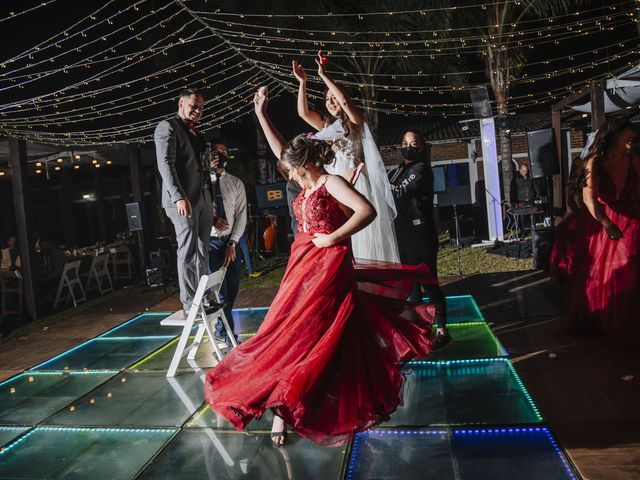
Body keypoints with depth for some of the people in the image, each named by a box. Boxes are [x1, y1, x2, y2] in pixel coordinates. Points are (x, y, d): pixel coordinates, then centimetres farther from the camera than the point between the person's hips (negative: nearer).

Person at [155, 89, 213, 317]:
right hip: (184, 199, -8)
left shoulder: (195, 132, 22)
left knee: (202, 252, 9)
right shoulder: (167, 127, -2)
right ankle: (190, 305, -1)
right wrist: (179, 197, -24)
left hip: (204, 197, 8)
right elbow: (166, 164, -13)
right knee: (188, 252, -6)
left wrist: (211, 196, 10)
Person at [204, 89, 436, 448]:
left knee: (303, 332, -6)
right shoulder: (310, 184, 14)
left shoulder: (332, 182, -9)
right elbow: (281, 149, 22)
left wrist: (333, 237, -17)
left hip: (326, 267, -8)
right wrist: (261, 114, 22)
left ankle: (282, 406, 5)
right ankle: (283, 404, 16)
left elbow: (367, 211, -22)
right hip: (304, 266, 8)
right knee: (290, 329, 7)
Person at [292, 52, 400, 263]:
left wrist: (323, 75, -11)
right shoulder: (326, 126, 18)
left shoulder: (355, 122, 4)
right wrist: (302, 82, 3)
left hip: (359, 182, -5)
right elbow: (303, 112, 8)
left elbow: (345, 101, -14)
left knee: (368, 235, -5)